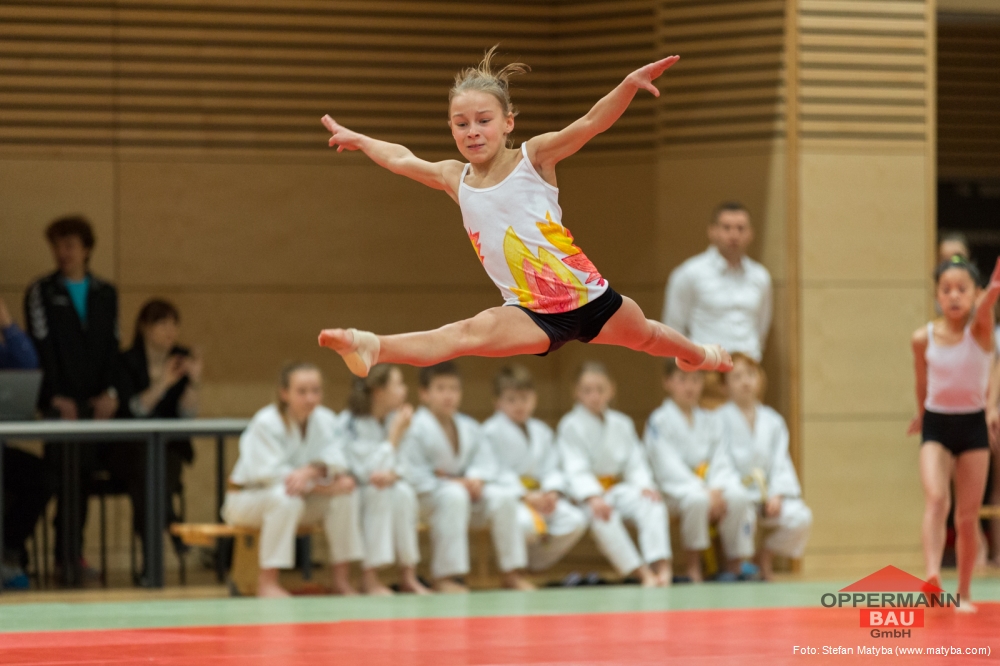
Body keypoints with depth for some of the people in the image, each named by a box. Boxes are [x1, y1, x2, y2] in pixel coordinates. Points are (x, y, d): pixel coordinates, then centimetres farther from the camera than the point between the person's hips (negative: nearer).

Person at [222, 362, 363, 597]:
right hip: (248, 497, -6)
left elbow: (337, 460, -16)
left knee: (346, 493, -19)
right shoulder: (266, 423, -23)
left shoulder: (326, 421, -5)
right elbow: (269, 473, -29)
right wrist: (323, 485, -34)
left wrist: (311, 471, -40)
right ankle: (267, 582, -31)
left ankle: (341, 580, -11)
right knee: (285, 498, -39)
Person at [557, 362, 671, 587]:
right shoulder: (571, 427, -4)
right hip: (586, 495, -5)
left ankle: (662, 566, -37)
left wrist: (645, 485, -16)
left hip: (618, 487, 5)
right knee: (602, 517, -38)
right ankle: (642, 573, -40)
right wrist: (593, 498, -32)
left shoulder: (622, 424, 12)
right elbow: (575, 469, -15)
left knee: (652, 505, -26)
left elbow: (636, 463, 7)